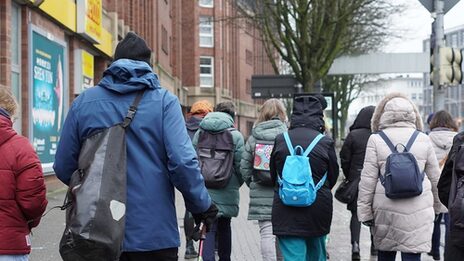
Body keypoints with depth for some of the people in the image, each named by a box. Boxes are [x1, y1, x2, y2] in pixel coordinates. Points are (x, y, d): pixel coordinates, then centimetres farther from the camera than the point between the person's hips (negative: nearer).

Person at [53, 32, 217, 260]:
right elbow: (183, 162, -16)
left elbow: (63, 167, 2)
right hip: (154, 234, -2)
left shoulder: (83, 102, 2)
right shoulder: (163, 101, -6)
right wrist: (203, 206, -1)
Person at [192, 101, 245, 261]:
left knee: (209, 228, 5)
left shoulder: (200, 133, 1)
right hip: (227, 192, -1)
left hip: (204, 190, 1)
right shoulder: (235, 135, -7)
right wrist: (238, 183, 11)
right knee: (224, 227, 16)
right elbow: (240, 165, -7)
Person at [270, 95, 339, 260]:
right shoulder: (325, 142, -8)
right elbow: (333, 177, 4)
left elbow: (273, 174, 7)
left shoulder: (280, 140, -4)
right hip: (318, 210, 0)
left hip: (286, 214, 0)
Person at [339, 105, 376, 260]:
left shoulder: (353, 135, -7)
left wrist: (349, 177, 10)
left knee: (356, 213, 5)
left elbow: (344, 160, -4)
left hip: (356, 179, -1)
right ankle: (374, 245, 26)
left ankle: (355, 243, -12)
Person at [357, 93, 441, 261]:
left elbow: (368, 179, -4)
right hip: (418, 211, 1)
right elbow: (435, 178, 9)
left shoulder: (376, 140, -3)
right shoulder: (423, 140, 3)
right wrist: (435, 206, 22)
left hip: (386, 209, 0)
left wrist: (364, 211, 2)